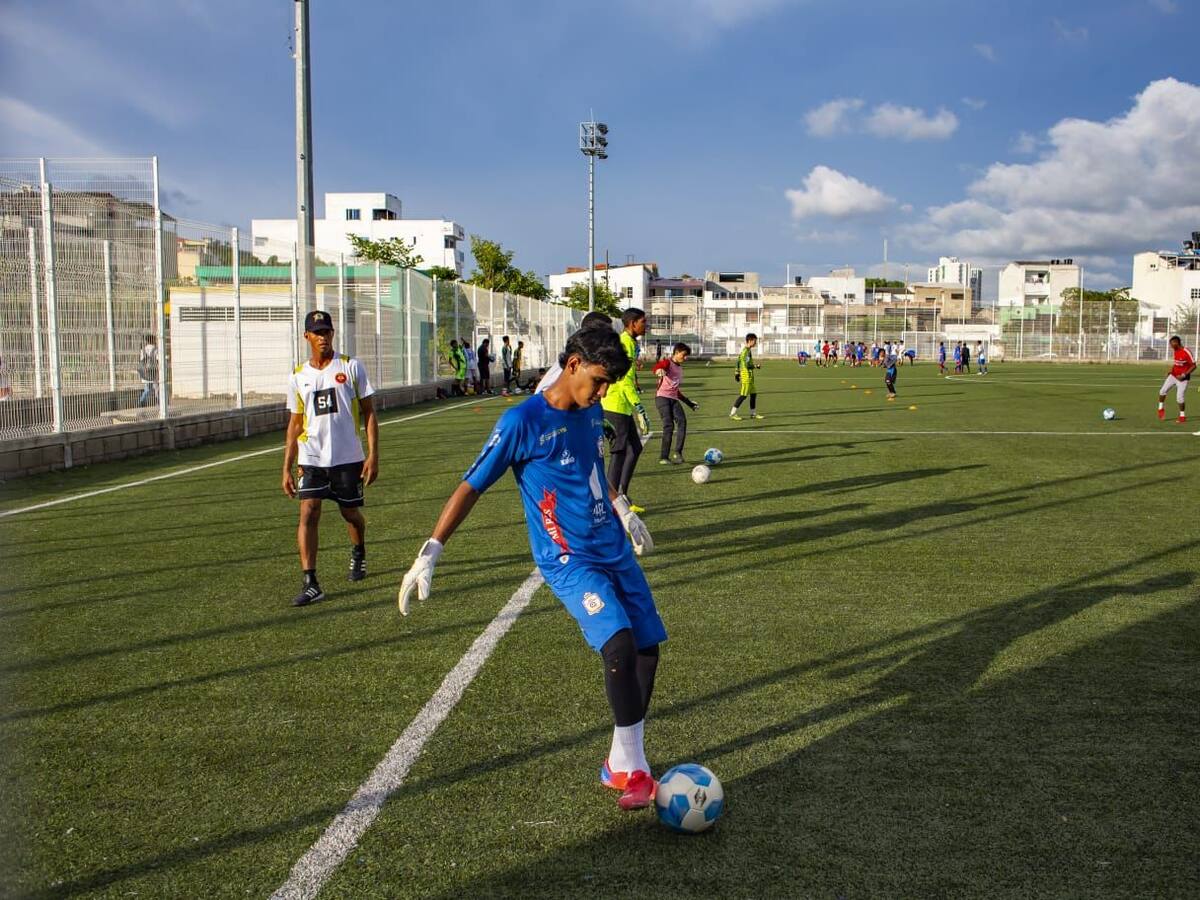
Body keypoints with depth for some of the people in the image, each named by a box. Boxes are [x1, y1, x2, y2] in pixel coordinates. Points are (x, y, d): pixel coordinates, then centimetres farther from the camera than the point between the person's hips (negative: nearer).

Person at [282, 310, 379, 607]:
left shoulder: (351, 367, -1)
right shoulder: (298, 377, 7)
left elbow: (368, 413, 0)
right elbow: (295, 425, 12)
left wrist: (373, 454, -8)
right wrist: (286, 468, 9)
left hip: (348, 457, -1)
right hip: (311, 458, 1)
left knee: (350, 513, 12)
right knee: (308, 513, -12)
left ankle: (358, 554, 44)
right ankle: (310, 583, -12)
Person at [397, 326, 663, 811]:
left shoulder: (591, 412, 5)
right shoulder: (523, 421, -15)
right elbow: (471, 487, -12)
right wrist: (430, 553, -15)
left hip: (616, 551, 8)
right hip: (569, 561, -7)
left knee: (646, 649, 6)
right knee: (619, 645, -24)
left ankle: (622, 764, 22)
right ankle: (631, 769, -8)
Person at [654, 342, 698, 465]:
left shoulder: (680, 369, 25)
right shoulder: (668, 363, 1)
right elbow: (657, 366, -24)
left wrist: (689, 402, 32)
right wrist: (659, 370, -49)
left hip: (674, 399, 7)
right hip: (662, 397, -7)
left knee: (682, 421, -16)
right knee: (669, 425, -16)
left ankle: (678, 453, -14)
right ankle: (664, 457, -10)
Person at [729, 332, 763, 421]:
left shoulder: (744, 350, 15)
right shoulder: (747, 351, -16)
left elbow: (738, 361, 20)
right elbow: (747, 365, -22)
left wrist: (737, 373, 22)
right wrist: (756, 367, -8)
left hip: (749, 377, 10)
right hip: (746, 375, -10)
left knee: (753, 393, 13)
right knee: (743, 395, -8)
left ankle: (753, 413, 18)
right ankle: (732, 413, -6)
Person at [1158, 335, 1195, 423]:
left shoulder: (1186, 352, -21)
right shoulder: (1174, 351, 2)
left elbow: (1193, 366, -17)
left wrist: (1183, 375, -21)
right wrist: (1171, 371, 4)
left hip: (1182, 378, -6)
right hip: (1173, 375, 6)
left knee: (1180, 398, -6)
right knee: (1163, 391, -3)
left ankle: (1182, 416, 11)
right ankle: (1161, 409, 16)